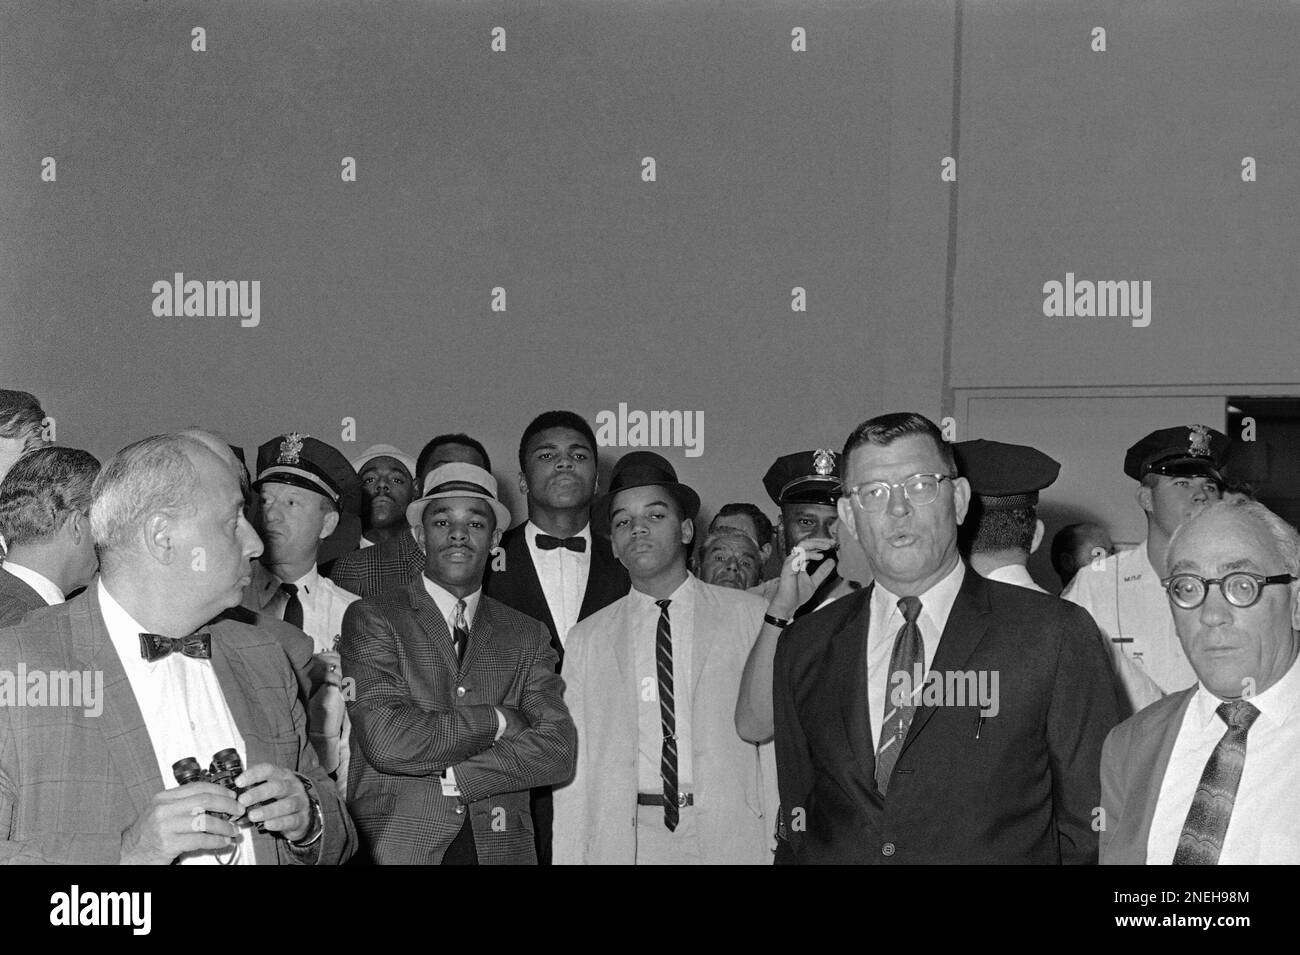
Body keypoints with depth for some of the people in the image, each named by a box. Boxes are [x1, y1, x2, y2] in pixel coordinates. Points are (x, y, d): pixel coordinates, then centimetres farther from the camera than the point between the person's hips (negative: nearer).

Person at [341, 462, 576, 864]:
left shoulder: (527, 636, 8)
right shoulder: (371, 618, -3)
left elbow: (558, 751, -4)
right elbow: (386, 741, -16)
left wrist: (445, 776, -13)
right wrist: (495, 721, -9)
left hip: (501, 847, 3)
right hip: (395, 846, -2)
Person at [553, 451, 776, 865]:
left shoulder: (752, 616, 5)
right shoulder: (586, 640, 10)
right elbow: (574, 770, 8)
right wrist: (567, 857, -1)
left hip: (730, 835, -1)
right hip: (625, 840, 1)